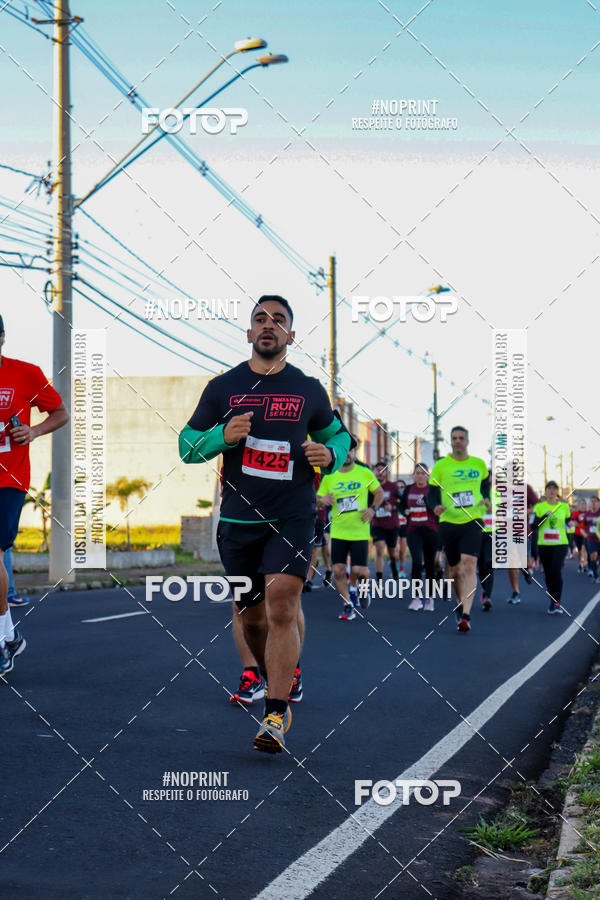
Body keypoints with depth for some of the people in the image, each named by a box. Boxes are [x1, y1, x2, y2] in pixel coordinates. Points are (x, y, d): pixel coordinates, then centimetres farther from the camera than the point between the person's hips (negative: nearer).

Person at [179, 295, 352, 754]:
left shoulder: (309, 390, 6)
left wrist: (330, 454, -2)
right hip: (238, 520, 2)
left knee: (281, 607, -18)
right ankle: (273, 684, 38)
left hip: (293, 516, -2)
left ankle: (276, 717, -17)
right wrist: (222, 436, -11)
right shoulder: (223, 387, 6)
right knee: (252, 616, 10)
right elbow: (187, 445, 9)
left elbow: (337, 434, 22)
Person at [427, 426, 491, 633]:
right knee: (455, 570, 11)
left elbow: (485, 484, 26)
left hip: (473, 521, -1)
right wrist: (435, 506, -17)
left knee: (469, 565, -18)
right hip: (448, 522, 1)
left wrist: (486, 500, 6)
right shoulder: (440, 466, 3)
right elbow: (432, 493, 4)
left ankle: (466, 615, -24)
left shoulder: (479, 464, 8)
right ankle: (460, 603, 37)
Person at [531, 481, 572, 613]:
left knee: (556, 571, -19)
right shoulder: (539, 507, 2)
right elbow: (533, 526, -6)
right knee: (548, 574, 8)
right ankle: (553, 601, 23)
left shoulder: (564, 506, 5)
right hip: (543, 545, 2)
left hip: (560, 544, -2)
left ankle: (556, 602, -17)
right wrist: (544, 516, -16)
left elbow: (568, 521, 22)